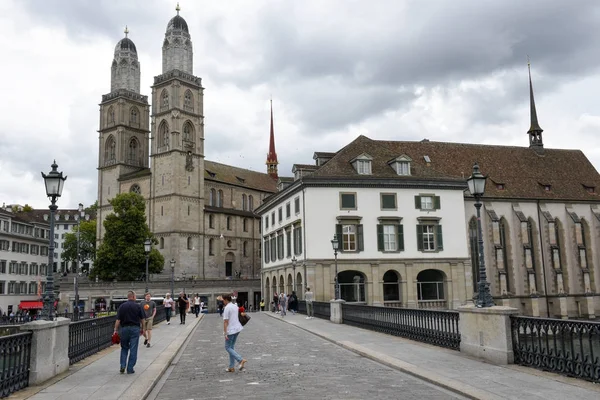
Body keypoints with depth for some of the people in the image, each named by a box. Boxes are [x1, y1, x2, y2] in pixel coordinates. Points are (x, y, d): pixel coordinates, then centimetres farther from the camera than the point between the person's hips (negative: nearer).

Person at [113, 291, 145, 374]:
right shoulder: (138, 306, -3)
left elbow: (118, 320, -4)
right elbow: (142, 319, 2)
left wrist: (116, 330, 1)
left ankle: (123, 366, 5)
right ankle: (130, 369, 5)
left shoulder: (122, 306, -1)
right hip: (135, 328, -2)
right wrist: (143, 328, 15)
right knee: (133, 349, 4)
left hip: (124, 328, 2)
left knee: (124, 348, 17)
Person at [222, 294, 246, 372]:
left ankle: (241, 360, -12)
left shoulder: (227, 308, -16)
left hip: (230, 330, -9)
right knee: (232, 347, 14)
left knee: (228, 347, 2)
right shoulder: (235, 306, 10)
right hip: (237, 328, 9)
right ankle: (232, 367, 16)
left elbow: (225, 321, -19)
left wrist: (225, 333, -19)